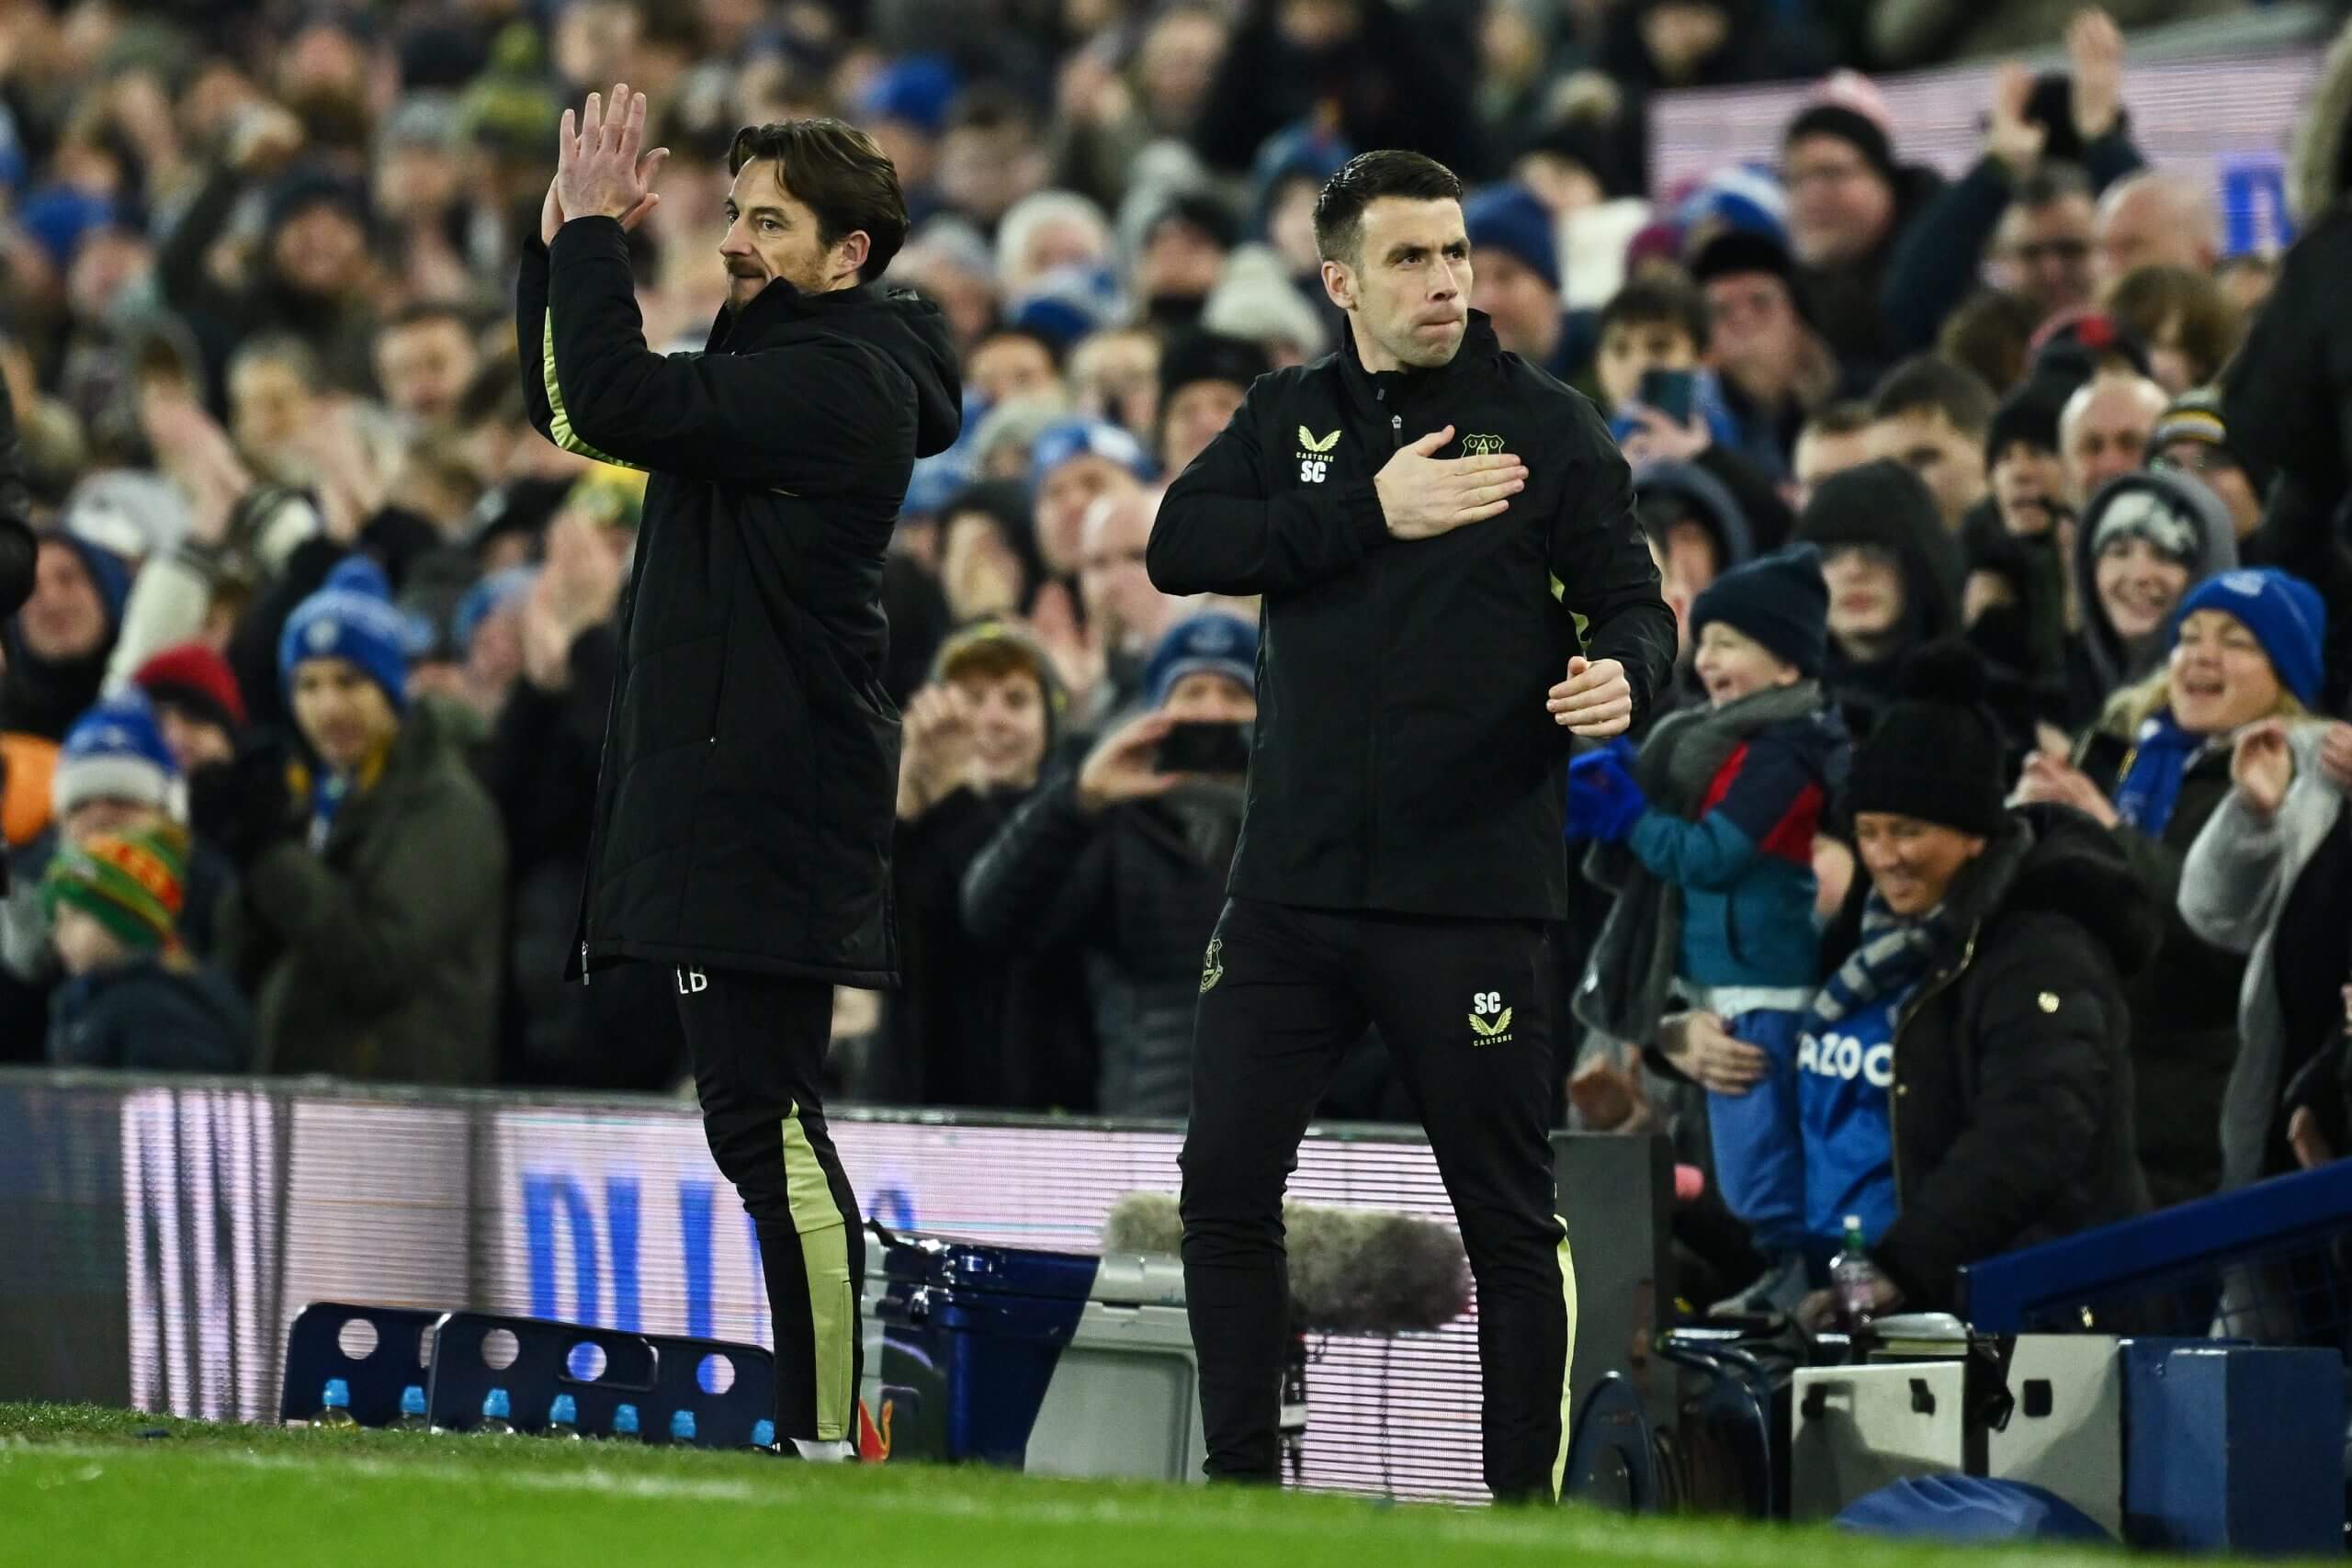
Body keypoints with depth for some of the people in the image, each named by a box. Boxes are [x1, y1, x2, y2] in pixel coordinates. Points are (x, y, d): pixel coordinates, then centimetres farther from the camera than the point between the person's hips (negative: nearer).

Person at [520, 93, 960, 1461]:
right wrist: (568, 242, 12)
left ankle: (828, 1439, -14)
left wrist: (590, 231, -13)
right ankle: (816, 1430, 16)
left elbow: (622, 403, -23)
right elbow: (574, 409, 25)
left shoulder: (838, 380, -13)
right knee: (763, 1120, 12)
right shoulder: (777, 362, 19)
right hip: (722, 792, 11)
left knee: (766, 1123, -13)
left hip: (773, 809, -11)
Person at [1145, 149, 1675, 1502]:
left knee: (1509, 1214, 1)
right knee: (1225, 1185, 5)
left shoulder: (1544, 424, 1)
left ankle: (1525, 1504, 8)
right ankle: (1240, 1488, 16)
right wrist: (1370, 513, -14)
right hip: (1293, 884, 3)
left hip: (1473, 895, -3)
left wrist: (1622, 675, -24)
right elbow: (1179, 546, -5)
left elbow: (1634, 604, 0)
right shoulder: (1291, 417, 10)